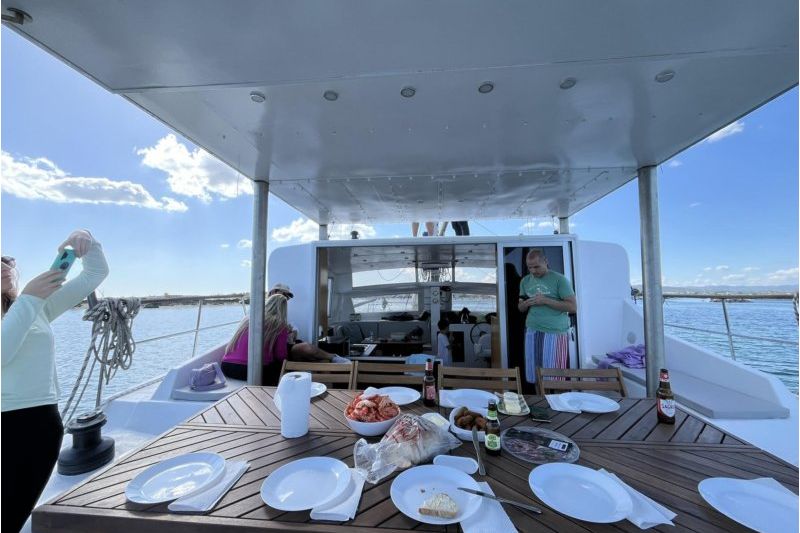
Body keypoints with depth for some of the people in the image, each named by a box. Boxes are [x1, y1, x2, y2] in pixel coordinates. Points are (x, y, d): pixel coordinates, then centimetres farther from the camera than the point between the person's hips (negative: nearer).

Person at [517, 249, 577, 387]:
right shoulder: (525, 281, 11)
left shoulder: (559, 279, -4)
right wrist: (526, 303, -6)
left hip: (555, 331, -4)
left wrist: (545, 300, -17)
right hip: (532, 331, 5)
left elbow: (573, 307, -9)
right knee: (534, 375, 10)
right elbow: (520, 308, 18)